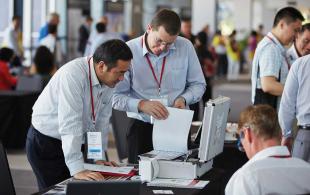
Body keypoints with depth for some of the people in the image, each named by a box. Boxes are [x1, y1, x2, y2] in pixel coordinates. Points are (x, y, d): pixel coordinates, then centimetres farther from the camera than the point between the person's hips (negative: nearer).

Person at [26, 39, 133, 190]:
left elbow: (101, 121, 4)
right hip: (44, 142, -7)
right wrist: (77, 170, -37)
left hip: (72, 143, 7)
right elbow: (70, 124, -34)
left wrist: (99, 158, 3)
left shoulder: (108, 79, -6)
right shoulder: (73, 74, -29)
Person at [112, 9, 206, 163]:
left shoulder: (185, 47, 0)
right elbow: (116, 97, -10)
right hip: (142, 128, -1)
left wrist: (184, 99, -10)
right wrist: (142, 105, -25)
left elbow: (198, 84, 9)